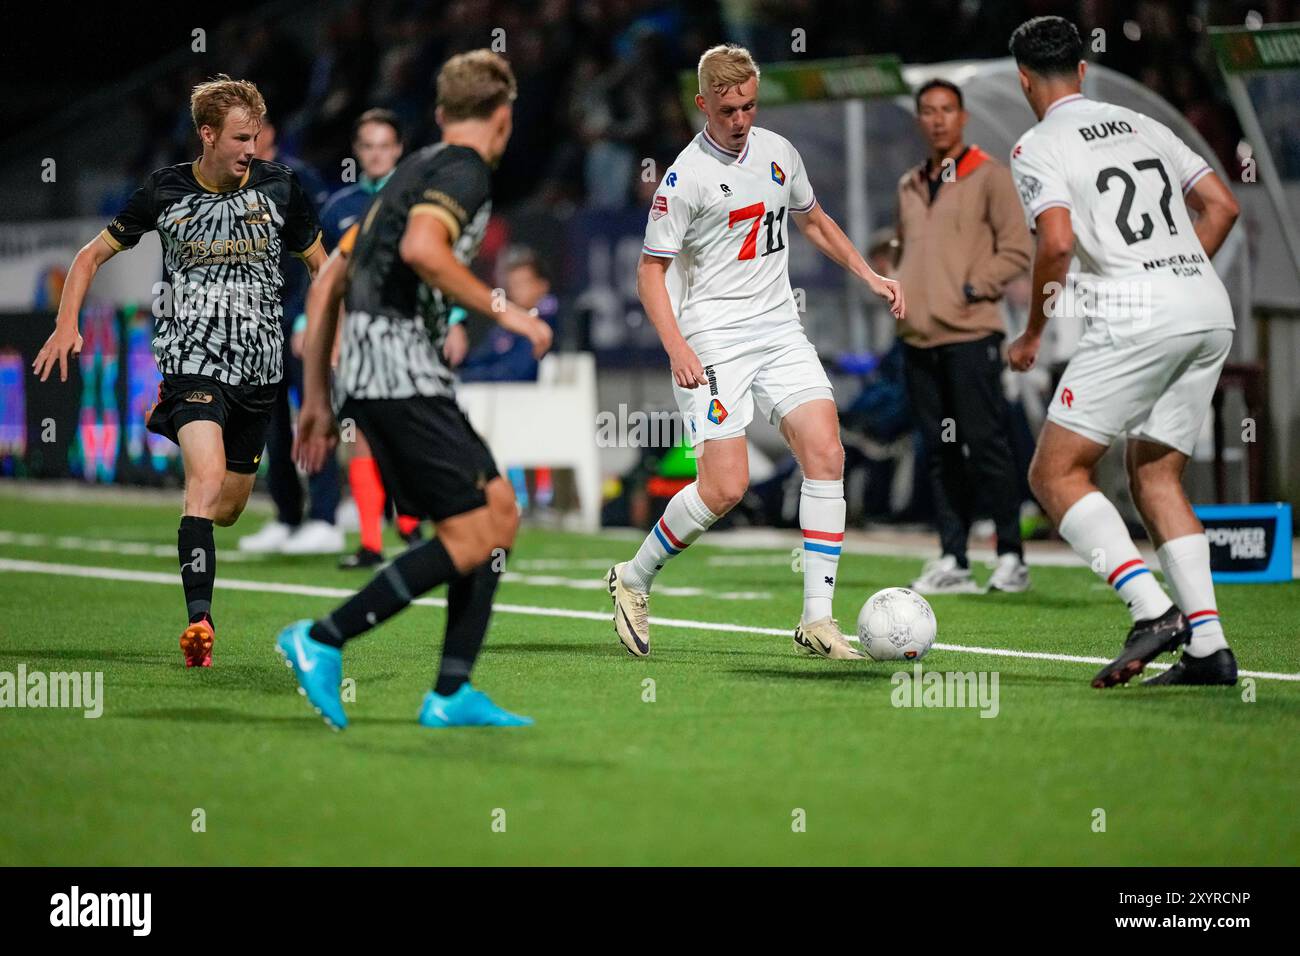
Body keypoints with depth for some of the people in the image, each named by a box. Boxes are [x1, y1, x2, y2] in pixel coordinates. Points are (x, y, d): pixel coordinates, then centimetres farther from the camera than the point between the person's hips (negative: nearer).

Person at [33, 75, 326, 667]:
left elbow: (319, 264, 14)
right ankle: (199, 619, -27)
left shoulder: (278, 186, 0)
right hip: (191, 353, -3)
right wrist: (66, 323, -6)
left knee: (228, 508, 13)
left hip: (258, 363, 3)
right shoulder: (165, 191, -3)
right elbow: (94, 254, 8)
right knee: (208, 481, -25)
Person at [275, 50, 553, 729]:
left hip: (366, 369, 10)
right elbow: (421, 247, -25)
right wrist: (503, 310, -16)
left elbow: (327, 283, 24)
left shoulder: (414, 171, 24)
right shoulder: (466, 170, -4)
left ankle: (452, 693, 7)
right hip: (402, 371, -10)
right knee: (471, 536, -9)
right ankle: (323, 640, -10)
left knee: (499, 511, 10)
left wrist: (318, 401, 25)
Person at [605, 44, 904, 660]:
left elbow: (812, 221, 27)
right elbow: (650, 271, -7)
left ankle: (817, 620, -8)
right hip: (713, 342, -6)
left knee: (825, 453, -11)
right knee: (726, 485, -14)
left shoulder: (777, 152, 8)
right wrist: (677, 349, -19)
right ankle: (634, 580, 11)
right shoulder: (687, 177, -10)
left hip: (779, 330, 6)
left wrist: (869, 276, 19)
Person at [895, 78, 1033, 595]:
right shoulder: (909, 186, 18)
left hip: (969, 334, -6)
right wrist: (899, 292, 10)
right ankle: (952, 561, 8)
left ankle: (1010, 558, -3)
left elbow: (1016, 250, -4)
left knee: (985, 445, -8)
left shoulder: (989, 175, 0)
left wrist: (973, 288, -12)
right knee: (939, 452, 6)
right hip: (919, 338, 6)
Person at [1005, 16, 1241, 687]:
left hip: (1135, 319, -7)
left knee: (1055, 474, 0)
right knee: (1155, 478, 16)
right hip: (1211, 311, 7)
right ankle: (1208, 646, 4)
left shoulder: (1037, 148, 0)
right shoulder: (1140, 126, 21)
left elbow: (1057, 242, -14)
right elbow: (1222, 207, 19)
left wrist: (1032, 335, -2)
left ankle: (1152, 610, -16)